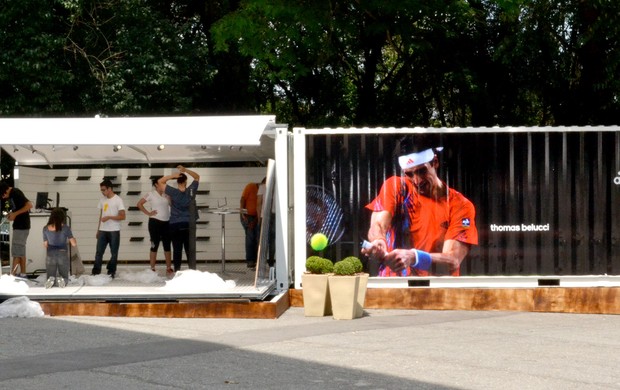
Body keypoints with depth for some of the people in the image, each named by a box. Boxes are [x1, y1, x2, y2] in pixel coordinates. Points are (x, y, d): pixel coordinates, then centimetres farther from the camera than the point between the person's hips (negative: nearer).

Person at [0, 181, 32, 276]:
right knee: (20, 251, 13)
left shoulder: (16, 193, -18)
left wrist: (15, 214, -23)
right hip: (18, 226, 10)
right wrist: (11, 214, 2)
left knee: (17, 251, -7)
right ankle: (22, 273, 18)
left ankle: (12, 274, -7)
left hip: (22, 226, -10)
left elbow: (29, 205, -25)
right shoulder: (9, 196, 9)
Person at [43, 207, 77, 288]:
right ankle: (61, 280, -20)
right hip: (63, 255, -1)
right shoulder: (65, 228, -10)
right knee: (65, 279, 15)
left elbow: (45, 245, 5)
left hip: (50, 255, 1)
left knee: (50, 277, 17)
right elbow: (74, 244, -7)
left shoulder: (45, 229, -4)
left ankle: (51, 280, -18)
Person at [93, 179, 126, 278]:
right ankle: (96, 272, 0)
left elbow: (122, 216, -11)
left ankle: (111, 272, 10)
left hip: (114, 231, -5)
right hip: (103, 230, 5)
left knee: (114, 253, 2)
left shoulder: (118, 200, -6)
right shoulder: (102, 200, 11)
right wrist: (98, 230, 14)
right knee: (99, 252, -1)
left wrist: (109, 217, -19)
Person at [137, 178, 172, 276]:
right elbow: (139, 204, -5)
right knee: (154, 246, 0)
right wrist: (148, 213, -8)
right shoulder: (151, 194, -4)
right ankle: (152, 269, 5)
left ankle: (169, 268, 13)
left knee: (167, 246, 7)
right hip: (155, 222, -4)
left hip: (166, 223, 4)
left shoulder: (167, 195, 8)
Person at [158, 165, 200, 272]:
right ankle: (192, 270, 2)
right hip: (188, 225, 1)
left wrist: (173, 175, -10)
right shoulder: (190, 191, -4)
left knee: (177, 250, 1)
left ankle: (177, 271, 0)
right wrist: (185, 170, -3)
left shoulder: (173, 192, -9)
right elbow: (197, 177, 10)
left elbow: (160, 181, -3)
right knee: (189, 250, 5)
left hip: (175, 225, -1)